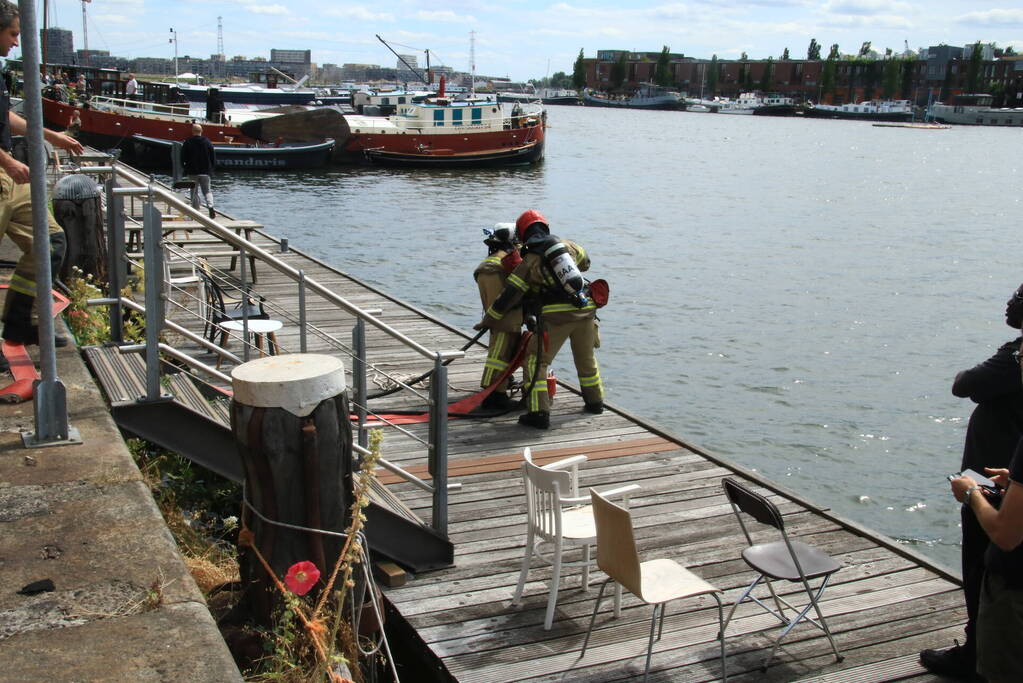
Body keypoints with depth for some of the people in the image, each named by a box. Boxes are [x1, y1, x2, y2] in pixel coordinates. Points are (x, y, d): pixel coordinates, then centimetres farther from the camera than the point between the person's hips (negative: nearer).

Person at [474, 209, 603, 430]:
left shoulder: (528, 262, 1)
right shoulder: (567, 245, 12)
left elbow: (508, 296, 2)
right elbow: (585, 261, 34)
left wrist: (487, 321, 13)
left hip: (556, 314, -5)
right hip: (585, 308, 5)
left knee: (536, 360, 5)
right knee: (586, 359, 25)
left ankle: (539, 413, -4)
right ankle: (595, 402, 38)